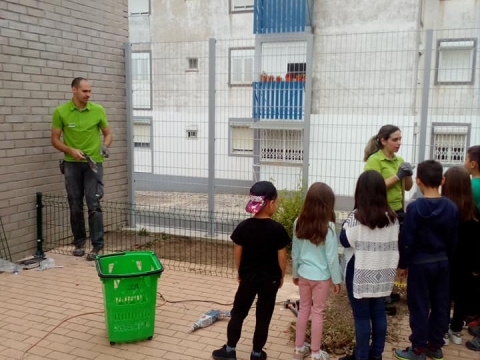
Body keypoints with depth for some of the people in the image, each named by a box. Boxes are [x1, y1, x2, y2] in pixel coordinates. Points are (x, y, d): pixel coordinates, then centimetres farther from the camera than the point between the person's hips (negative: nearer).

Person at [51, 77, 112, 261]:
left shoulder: (98, 110, -2)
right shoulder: (60, 111, -4)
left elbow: (107, 133, 7)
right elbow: (55, 140, 0)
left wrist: (105, 145, -14)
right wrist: (71, 150, -17)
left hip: (93, 163, -1)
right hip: (72, 164, 1)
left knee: (94, 205, -6)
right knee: (75, 206, 7)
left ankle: (97, 246, -1)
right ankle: (79, 242, 21)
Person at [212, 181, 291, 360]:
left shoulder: (243, 226, -8)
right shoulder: (278, 229, -15)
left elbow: (237, 253, -1)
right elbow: (281, 257, -9)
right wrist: (281, 277, 6)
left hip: (248, 277, 2)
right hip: (270, 279, -2)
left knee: (238, 313, 15)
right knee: (263, 317, 11)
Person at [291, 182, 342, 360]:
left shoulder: (299, 222, -5)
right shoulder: (328, 226, -19)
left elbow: (295, 252, 4)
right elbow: (332, 257, -14)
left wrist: (295, 273, 16)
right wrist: (337, 279, -2)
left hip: (304, 274, 4)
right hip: (321, 276, -4)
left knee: (303, 309, 18)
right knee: (318, 312, 10)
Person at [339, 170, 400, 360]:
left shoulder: (356, 216, -17)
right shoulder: (392, 217, 1)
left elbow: (345, 241, -10)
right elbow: (394, 245, 7)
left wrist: (345, 224, 2)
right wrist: (391, 268, 17)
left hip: (361, 274, -5)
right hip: (383, 274, 5)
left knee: (362, 316, 4)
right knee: (379, 313, 14)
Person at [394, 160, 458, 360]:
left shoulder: (415, 207, -16)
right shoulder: (452, 207, -1)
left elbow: (407, 240, -13)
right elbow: (453, 240, 6)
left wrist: (403, 264, -3)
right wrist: (447, 259, 18)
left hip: (420, 263, -5)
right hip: (442, 262, 5)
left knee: (419, 306, 4)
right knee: (440, 305, 13)